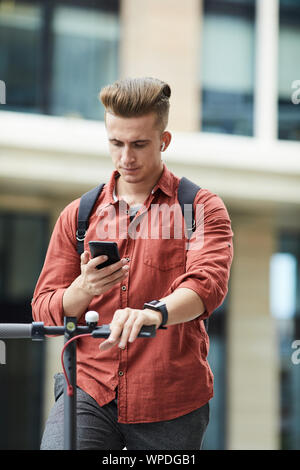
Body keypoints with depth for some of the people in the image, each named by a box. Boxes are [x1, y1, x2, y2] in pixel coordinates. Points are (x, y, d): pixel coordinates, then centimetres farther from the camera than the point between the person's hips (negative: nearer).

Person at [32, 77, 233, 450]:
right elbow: (44, 312, 9)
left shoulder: (201, 207, 4)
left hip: (171, 403, -1)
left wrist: (155, 312, -36)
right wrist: (82, 290, -14)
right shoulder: (78, 215, 13)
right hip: (89, 388, 1)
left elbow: (208, 282, -15)